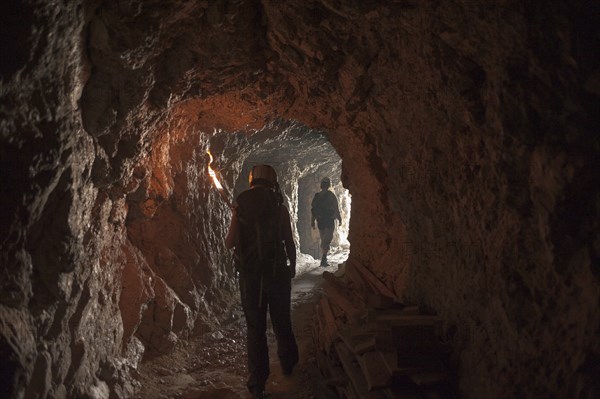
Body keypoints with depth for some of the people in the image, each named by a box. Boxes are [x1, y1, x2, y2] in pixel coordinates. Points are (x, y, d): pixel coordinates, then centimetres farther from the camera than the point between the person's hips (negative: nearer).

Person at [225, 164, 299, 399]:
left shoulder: (240, 206, -4)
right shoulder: (279, 207, -5)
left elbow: (229, 243, -7)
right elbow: (289, 243, -3)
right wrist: (292, 267, 14)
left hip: (250, 276, 0)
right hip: (278, 273, 0)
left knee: (255, 328, 7)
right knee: (282, 323, 18)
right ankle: (288, 364, 37)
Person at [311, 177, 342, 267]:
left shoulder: (316, 196, 7)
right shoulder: (331, 196, -8)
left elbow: (312, 210, 9)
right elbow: (336, 209, -5)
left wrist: (312, 222, 14)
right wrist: (339, 219, 7)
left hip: (320, 222, 5)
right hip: (329, 222, -5)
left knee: (323, 240, 17)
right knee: (327, 240, -7)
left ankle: (324, 258, 24)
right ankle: (323, 259, -20)